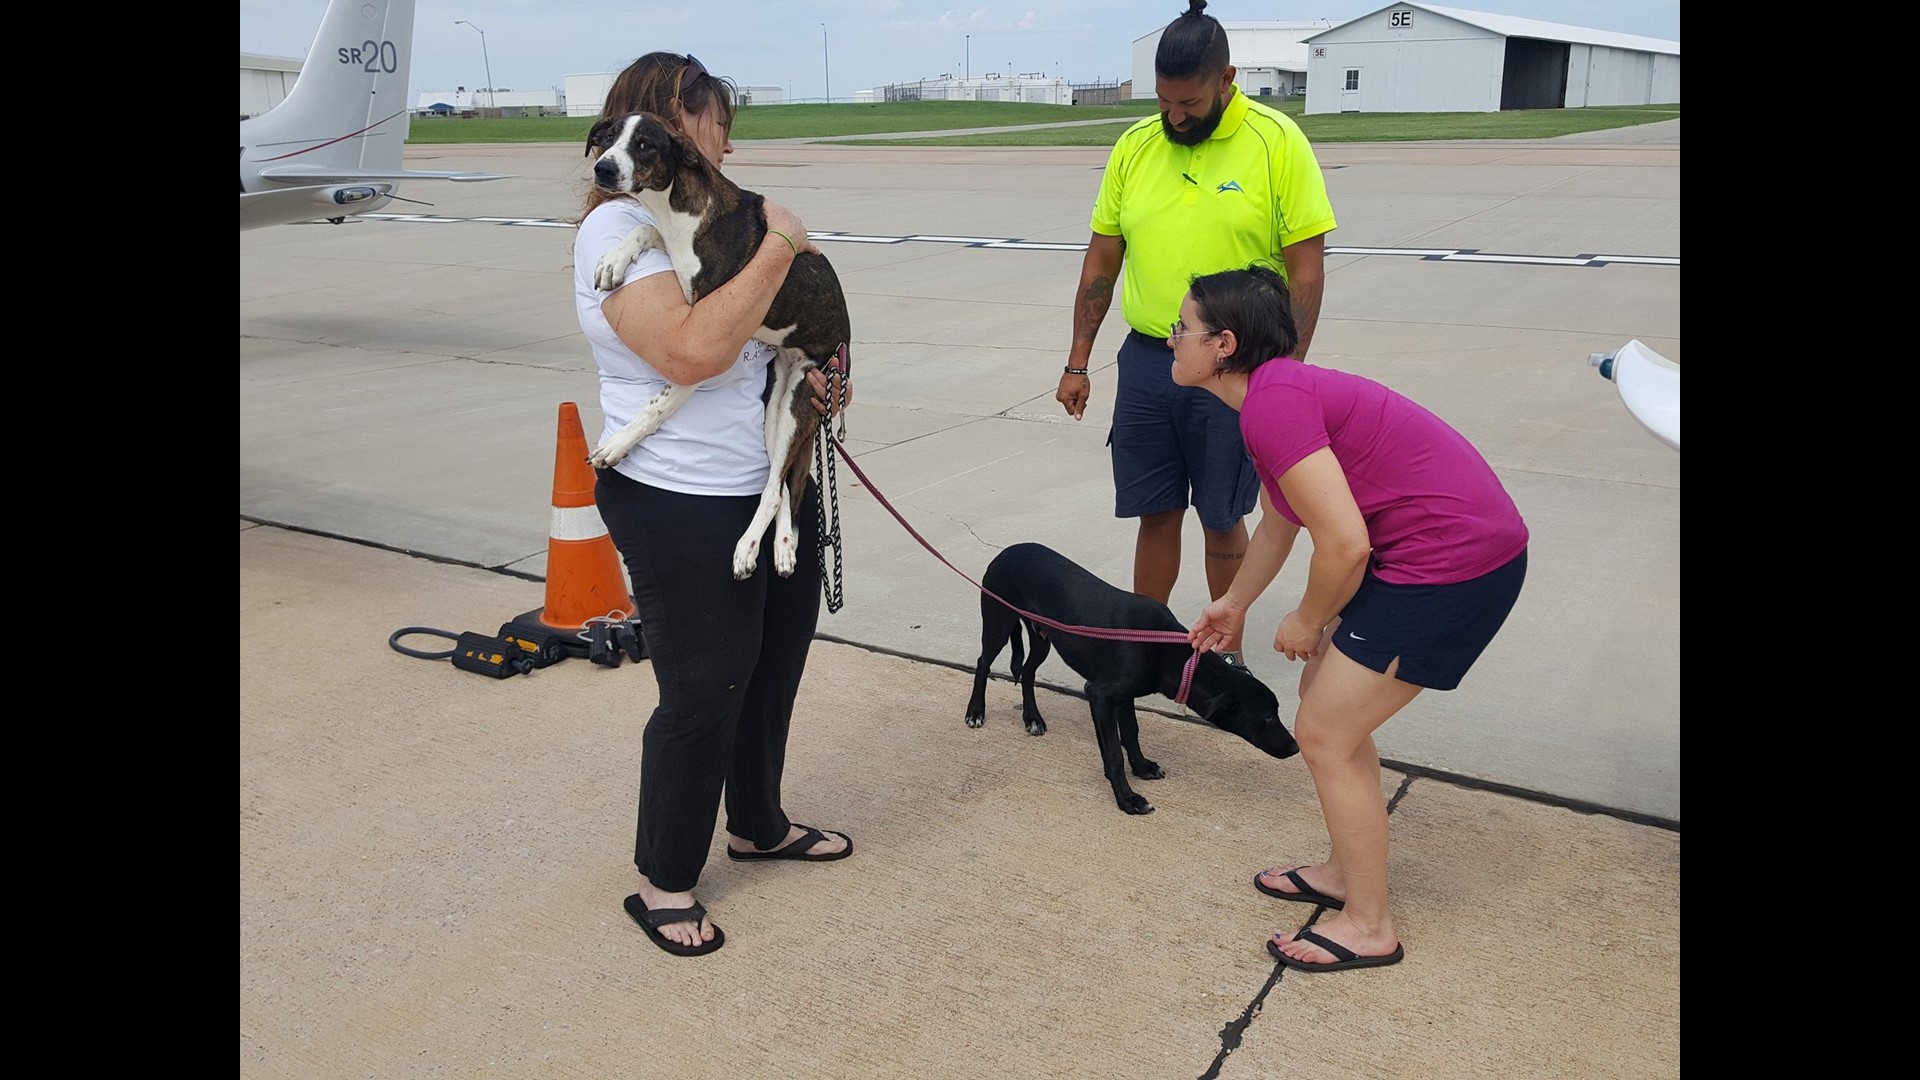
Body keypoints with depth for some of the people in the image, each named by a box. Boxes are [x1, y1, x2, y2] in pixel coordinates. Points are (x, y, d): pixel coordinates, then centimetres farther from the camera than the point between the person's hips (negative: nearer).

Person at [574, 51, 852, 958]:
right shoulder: (617, 228, -17)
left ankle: (758, 824, 41)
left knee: (775, 663, 19)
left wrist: (809, 377, 4)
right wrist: (779, 245, -22)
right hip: (683, 507, -9)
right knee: (705, 688, 0)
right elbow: (692, 349, -32)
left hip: (775, 484, 9)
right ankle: (664, 882, 20)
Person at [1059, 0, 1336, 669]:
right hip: (1145, 362, 3)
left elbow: (1306, 269, -8)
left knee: (1222, 518, 8)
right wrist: (1077, 364, 9)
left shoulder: (1277, 141, -8)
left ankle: (1226, 650, 25)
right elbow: (1101, 262, 10)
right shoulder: (1135, 145, 4)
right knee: (1156, 512, 11)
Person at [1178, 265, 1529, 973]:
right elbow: (1278, 522, 26)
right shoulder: (1276, 390, 12)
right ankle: (1346, 873, 35)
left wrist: (1308, 622, -5)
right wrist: (1234, 604, 39)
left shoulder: (1272, 402, -21)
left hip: (1453, 566, -10)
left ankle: (1368, 926, 16)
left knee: (1324, 734, 0)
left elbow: (1345, 544, -25)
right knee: (1326, 695, 20)